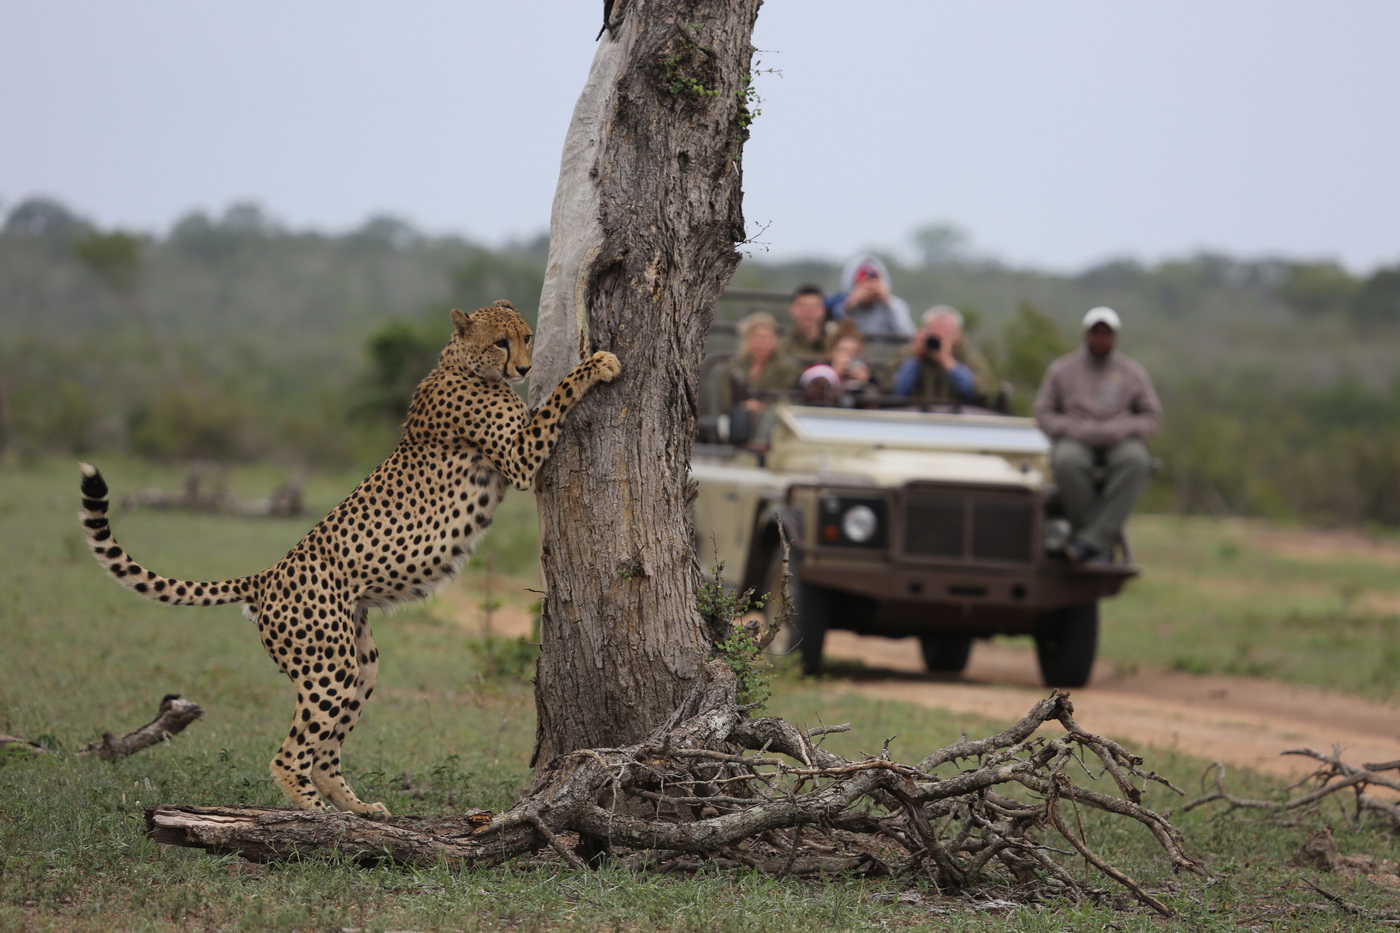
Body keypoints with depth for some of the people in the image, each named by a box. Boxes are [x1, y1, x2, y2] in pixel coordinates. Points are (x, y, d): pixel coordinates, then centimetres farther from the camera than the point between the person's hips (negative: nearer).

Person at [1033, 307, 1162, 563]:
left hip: (1119, 442, 1)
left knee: (1136, 461, -37)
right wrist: (1076, 429, -9)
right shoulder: (1061, 370, 14)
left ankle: (1091, 539, -40)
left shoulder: (1133, 373, 16)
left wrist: (1120, 431, -7)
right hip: (1075, 440, -1)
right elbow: (1043, 413, 9)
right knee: (1068, 461, -39)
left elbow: (1152, 417, 13)